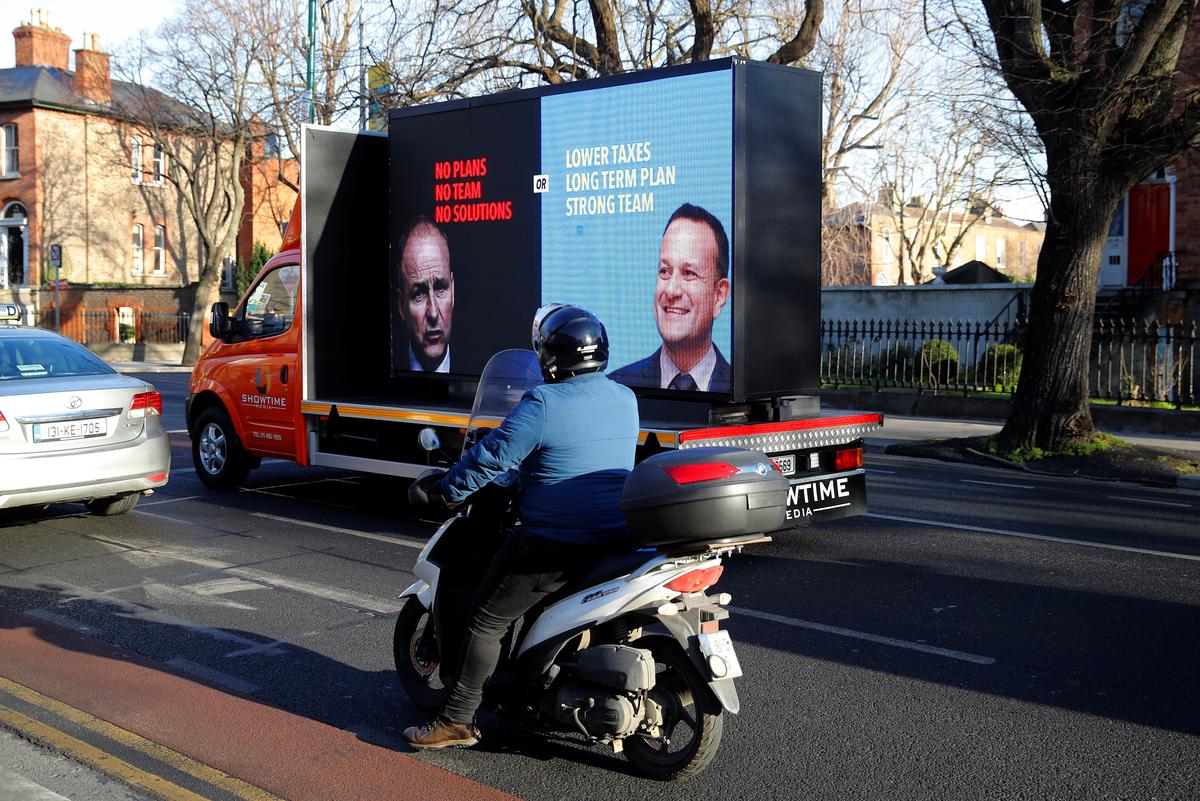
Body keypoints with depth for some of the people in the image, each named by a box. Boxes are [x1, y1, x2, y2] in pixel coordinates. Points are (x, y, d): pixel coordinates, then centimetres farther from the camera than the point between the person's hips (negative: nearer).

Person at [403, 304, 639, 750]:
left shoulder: (542, 404, -16)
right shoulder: (626, 400, 6)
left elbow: (492, 458, -11)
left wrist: (441, 488, 4)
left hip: (554, 543, -8)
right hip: (614, 539, 8)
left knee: (485, 621, 6)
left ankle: (457, 721, 11)